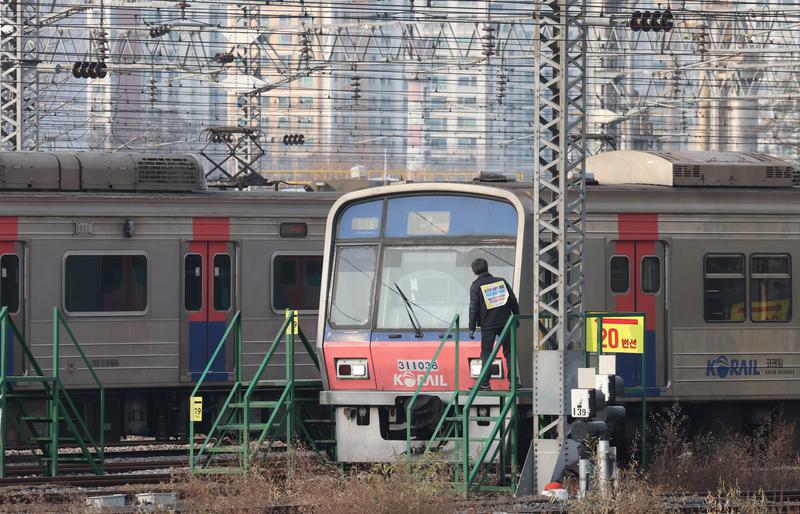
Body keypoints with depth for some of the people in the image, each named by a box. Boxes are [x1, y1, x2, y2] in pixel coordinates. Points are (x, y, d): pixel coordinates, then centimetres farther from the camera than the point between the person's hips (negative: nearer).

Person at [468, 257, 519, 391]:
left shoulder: (476, 286, -4)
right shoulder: (501, 281, 7)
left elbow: (473, 308, -8)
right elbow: (513, 301, 8)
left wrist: (472, 328, -3)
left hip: (488, 325, -3)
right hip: (505, 322, 3)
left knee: (486, 353, 4)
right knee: (509, 352, 10)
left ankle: (484, 384, 1)